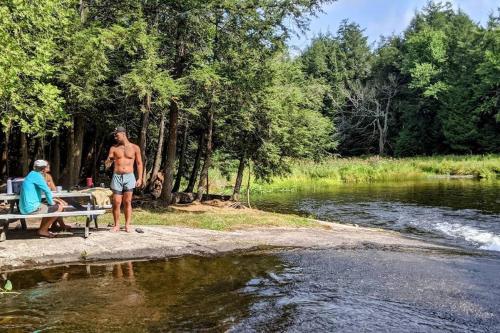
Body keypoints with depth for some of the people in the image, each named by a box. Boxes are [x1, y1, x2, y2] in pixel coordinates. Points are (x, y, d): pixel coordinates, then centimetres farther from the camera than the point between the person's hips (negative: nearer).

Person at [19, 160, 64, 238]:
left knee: (49, 208, 30)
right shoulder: (36, 175, -13)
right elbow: (47, 191, -19)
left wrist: (51, 200, 18)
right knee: (59, 207, -3)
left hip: (24, 208, 10)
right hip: (32, 208, -10)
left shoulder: (32, 174, 16)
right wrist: (51, 202, -3)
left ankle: (42, 229, 23)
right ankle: (43, 230, 2)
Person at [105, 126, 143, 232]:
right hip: (117, 177, 1)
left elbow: (139, 163, 6)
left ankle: (127, 225, 6)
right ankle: (116, 225, 8)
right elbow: (107, 164, 5)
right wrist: (108, 162, -20)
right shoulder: (113, 148, 6)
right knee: (116, 203, -1)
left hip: (129, 177, -1)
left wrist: (140, 178, -1)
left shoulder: (135, 148, 3)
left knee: (127, 202, 1)